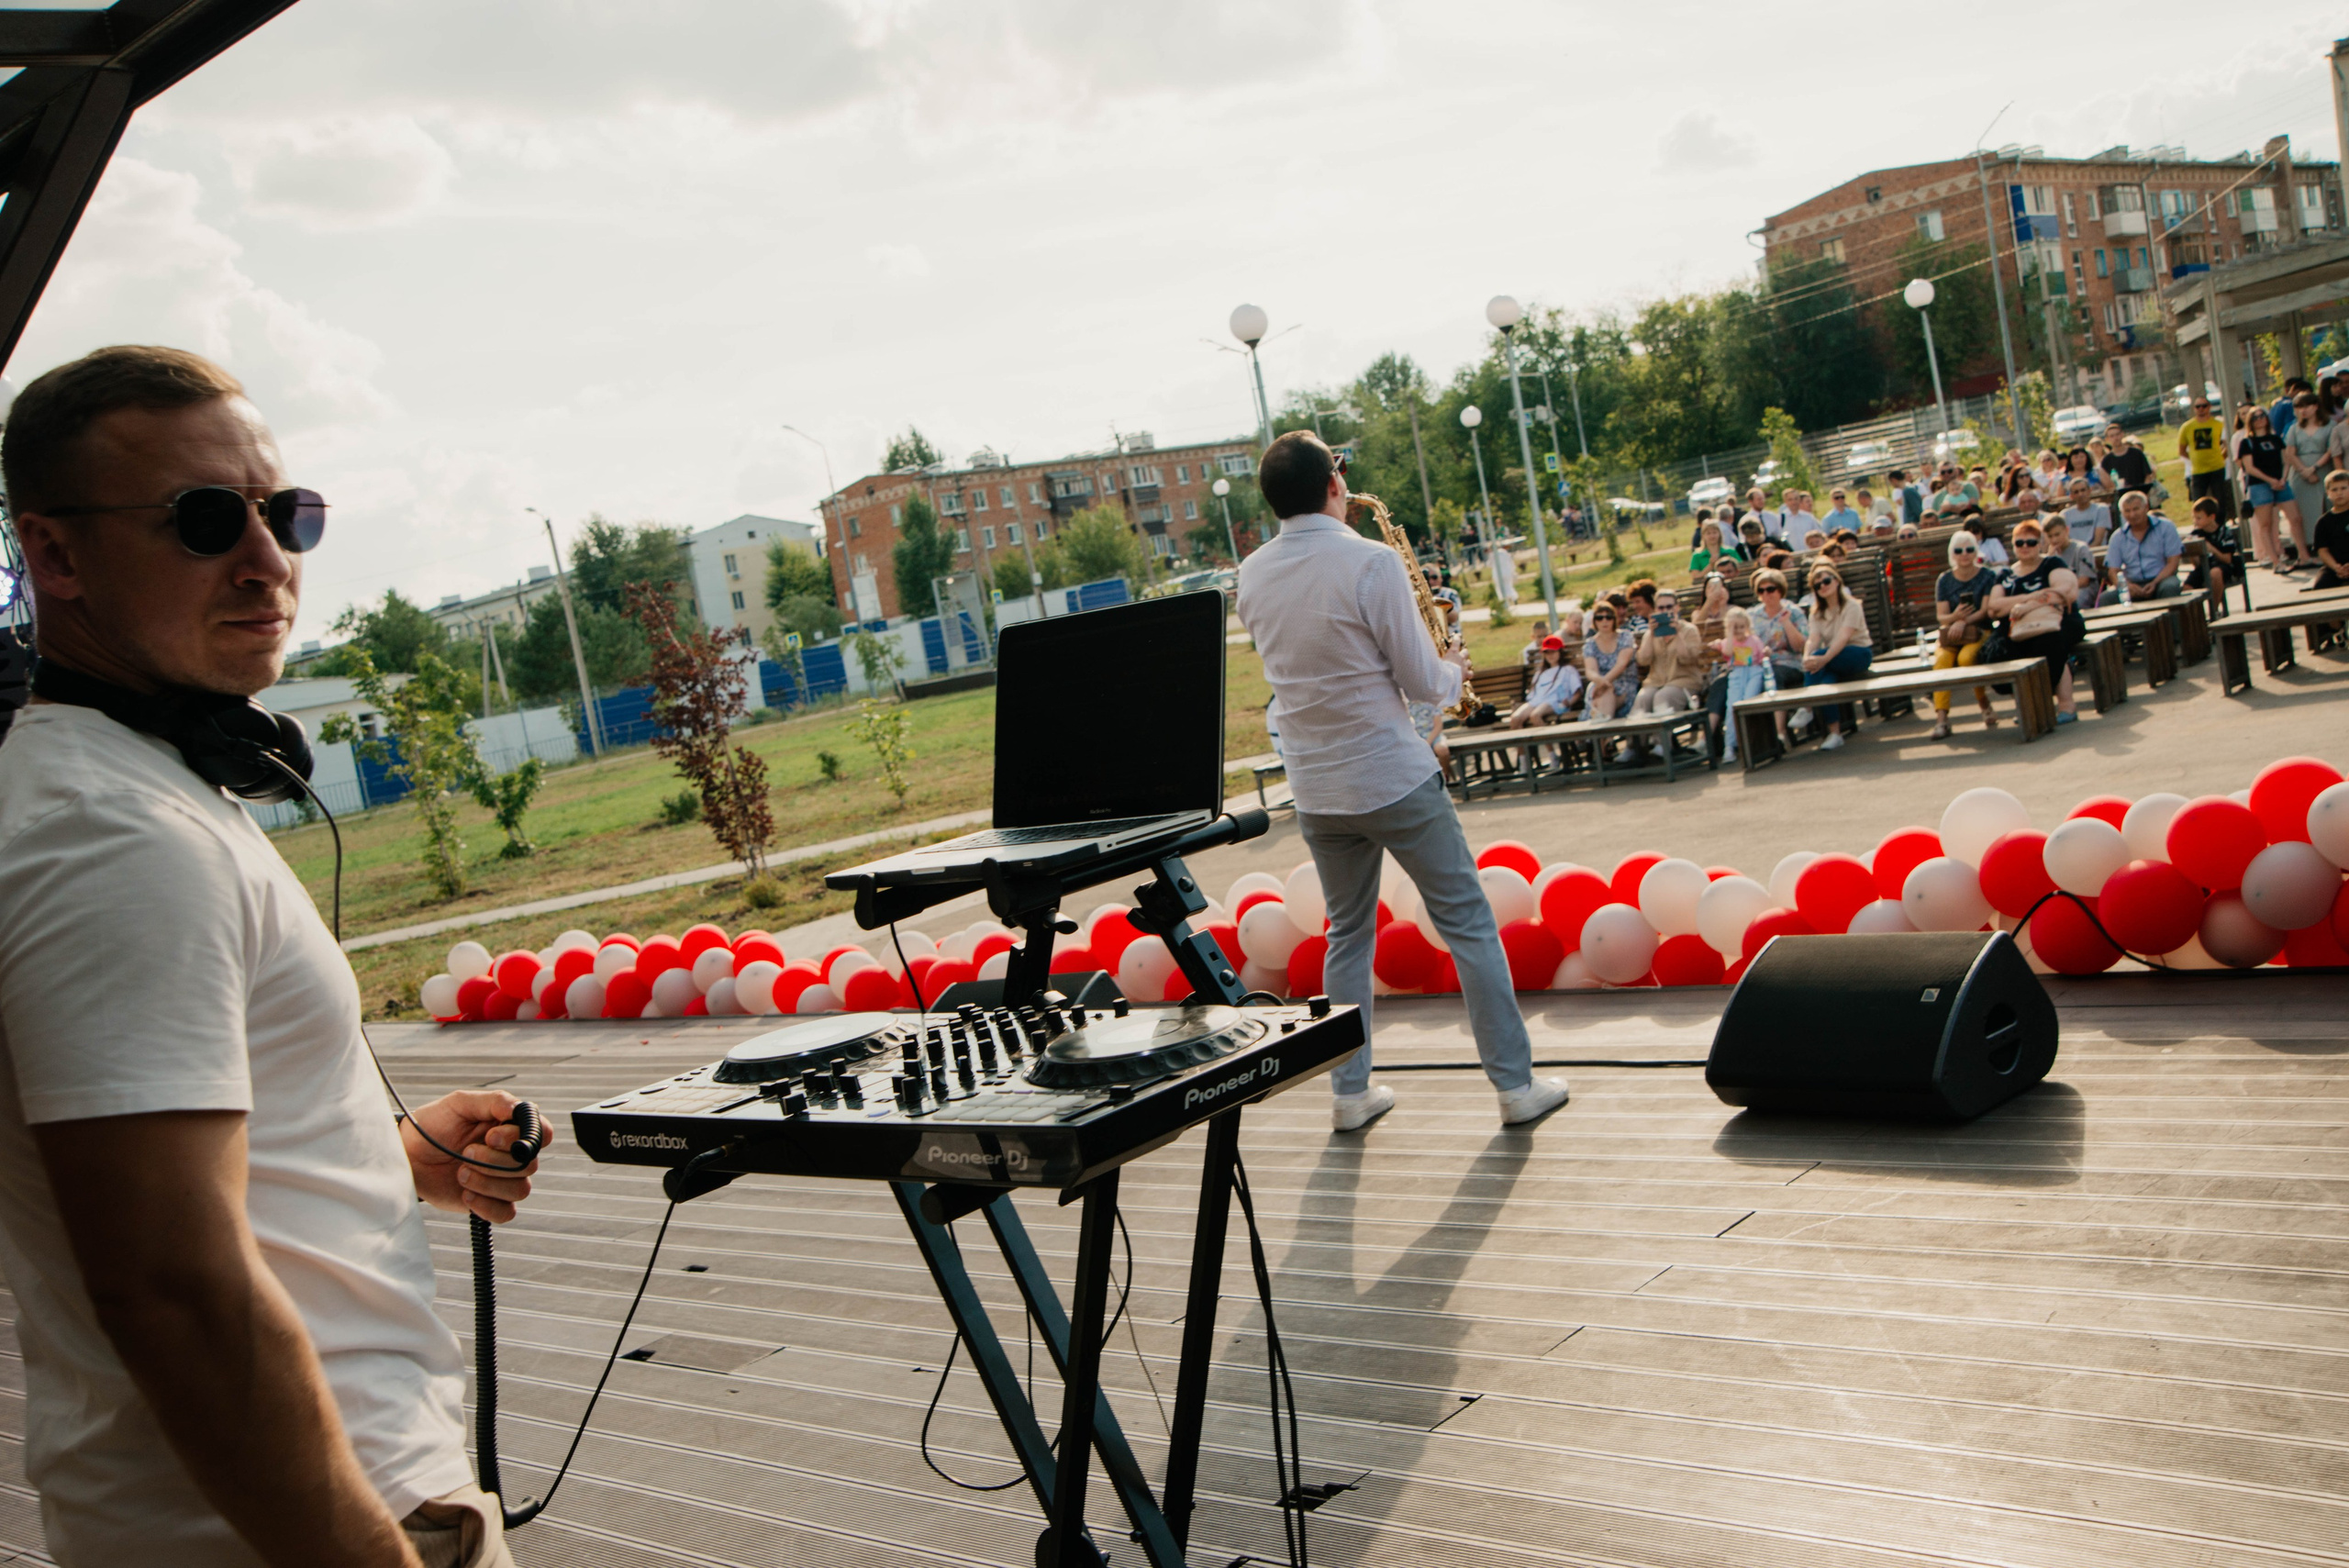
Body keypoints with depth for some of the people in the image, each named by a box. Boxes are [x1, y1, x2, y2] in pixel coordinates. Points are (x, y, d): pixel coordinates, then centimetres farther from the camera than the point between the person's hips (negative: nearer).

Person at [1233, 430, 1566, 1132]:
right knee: (1468, 924, 6)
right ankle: (1516, 1084, 10)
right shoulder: (1371, 563, -17)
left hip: (1315, 789, 5)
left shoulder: (1252, 575, 0)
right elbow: (1424, 683, -14)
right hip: (1394, 777, -5)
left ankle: (1350, 1092, 20)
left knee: (1347, 935, 18)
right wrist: (1454, 671, 9)